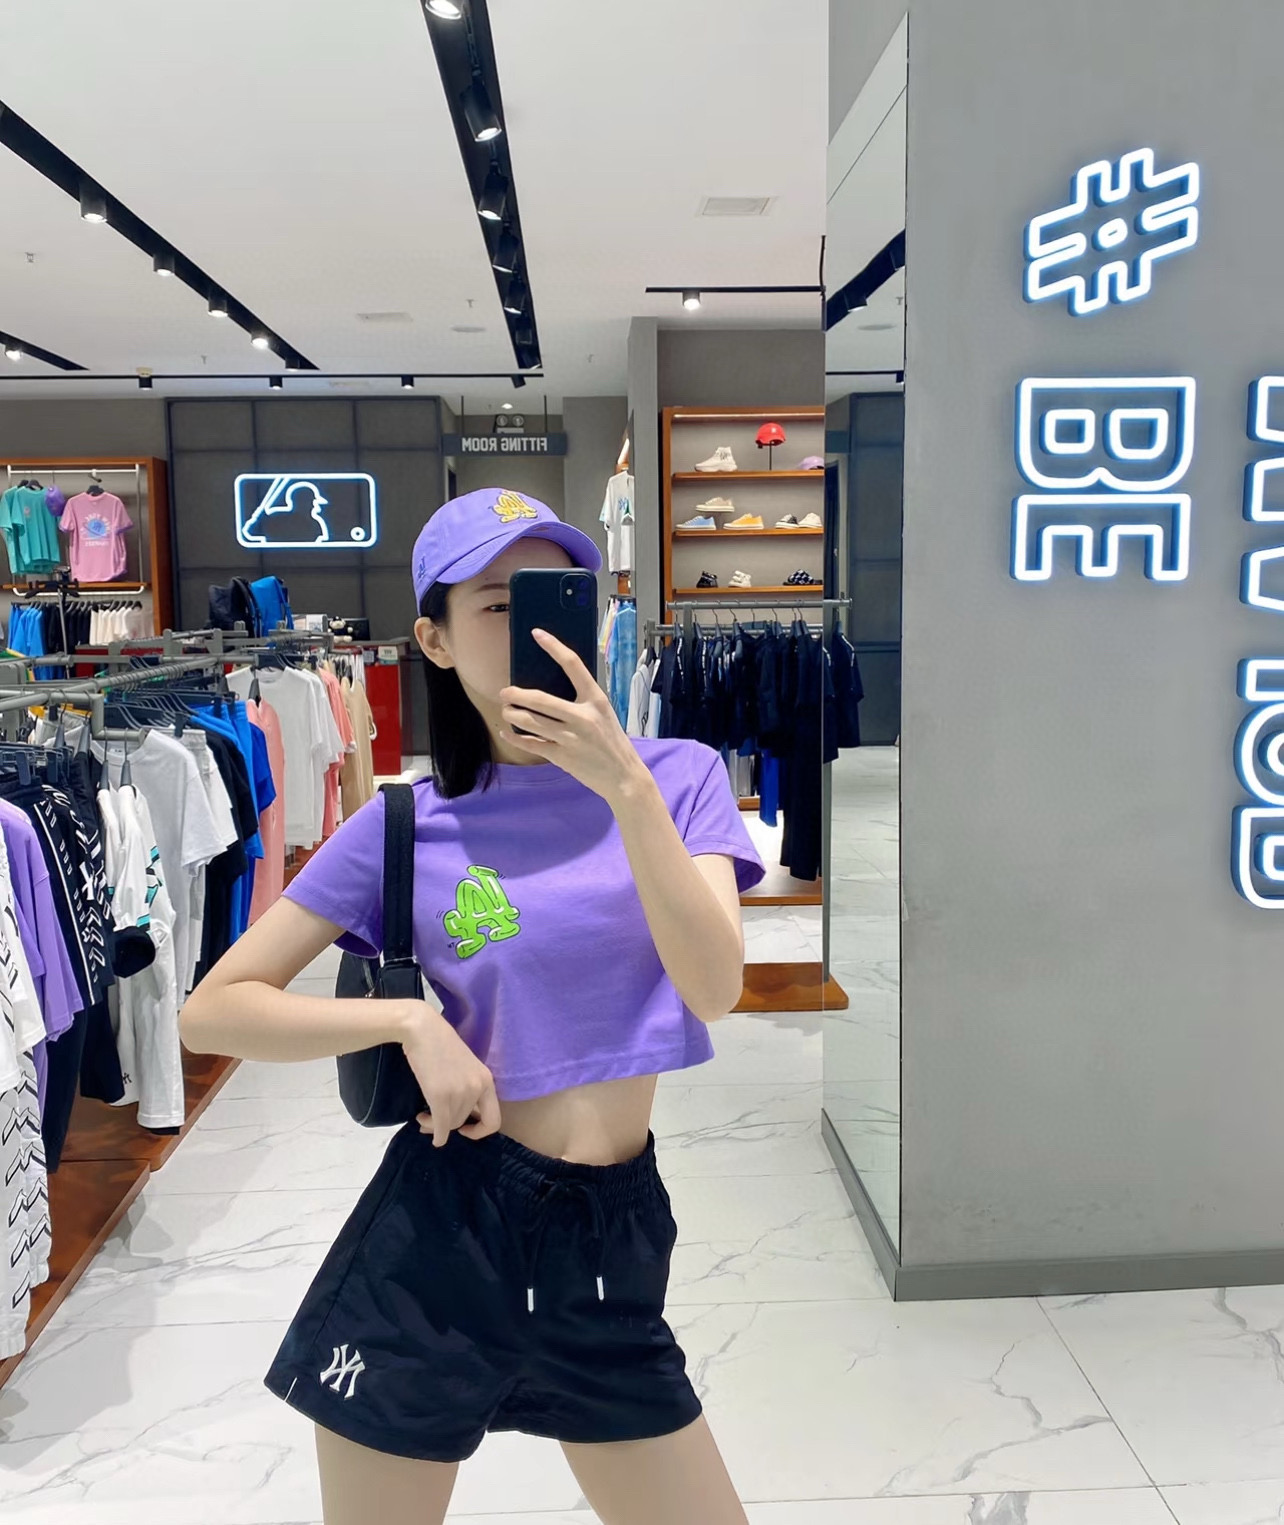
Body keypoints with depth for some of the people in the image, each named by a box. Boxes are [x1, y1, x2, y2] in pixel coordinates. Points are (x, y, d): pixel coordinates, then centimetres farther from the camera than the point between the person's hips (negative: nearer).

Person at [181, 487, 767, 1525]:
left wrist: (624, 786, -22)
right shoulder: (409, 825, -3)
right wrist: (410, 1018, -15)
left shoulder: (679, 776, -1)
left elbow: (715, 989, -15)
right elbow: (216, 1010, -2)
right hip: (438, 1232, 0)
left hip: (611, 1240, 1)